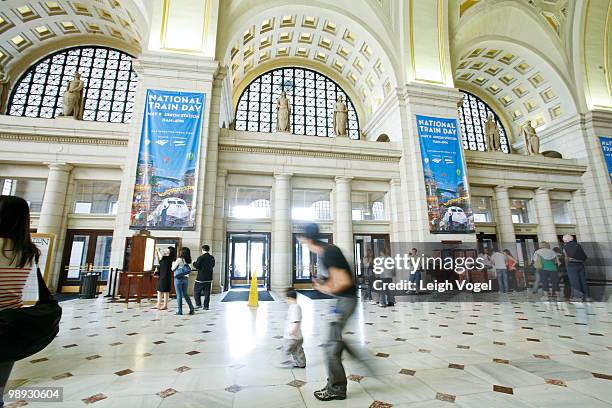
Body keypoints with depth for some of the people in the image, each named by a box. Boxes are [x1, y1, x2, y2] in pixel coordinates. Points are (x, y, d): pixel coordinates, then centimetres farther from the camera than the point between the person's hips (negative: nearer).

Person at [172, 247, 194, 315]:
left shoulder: (179, 259, -12)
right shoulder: (188, 261, 4)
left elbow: (173, 269, -6)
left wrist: (173, 263, 16)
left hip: (178, 278, -6)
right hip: (186, 278, 6)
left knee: (179, 295, 4)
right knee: (185, 294, 15)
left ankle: (179, 311, 10)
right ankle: (191, 308, 11)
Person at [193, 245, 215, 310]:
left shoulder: (200, 258, -14)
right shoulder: (212, 258, 4)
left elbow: (197, 266, -11)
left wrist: (194, 263, 8)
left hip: (201, 278, -5)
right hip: (209, 278, 5)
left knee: (196, 291, 11)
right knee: (207, 292, 9)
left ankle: (198, 304, 8)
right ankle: (206, 306, 10)